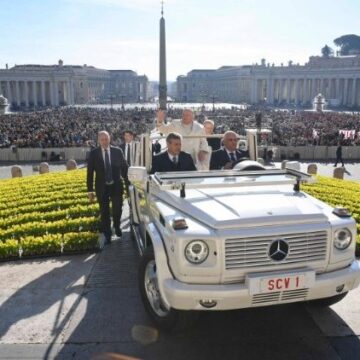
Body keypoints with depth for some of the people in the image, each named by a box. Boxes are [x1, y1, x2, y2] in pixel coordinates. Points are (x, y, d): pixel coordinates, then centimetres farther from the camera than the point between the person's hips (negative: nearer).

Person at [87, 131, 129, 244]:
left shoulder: (117, 151, -1)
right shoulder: (94, 153, -3)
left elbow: (124, 167, 6)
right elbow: (90, 172, -3)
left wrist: (128, 183, 5)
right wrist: (90, 190, -5)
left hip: (116, 185, 1)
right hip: (102, 187, 0)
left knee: (117, 209, 4)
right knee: (104, 212, 7)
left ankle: (117, 226, 36)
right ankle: (107, 234, 22)